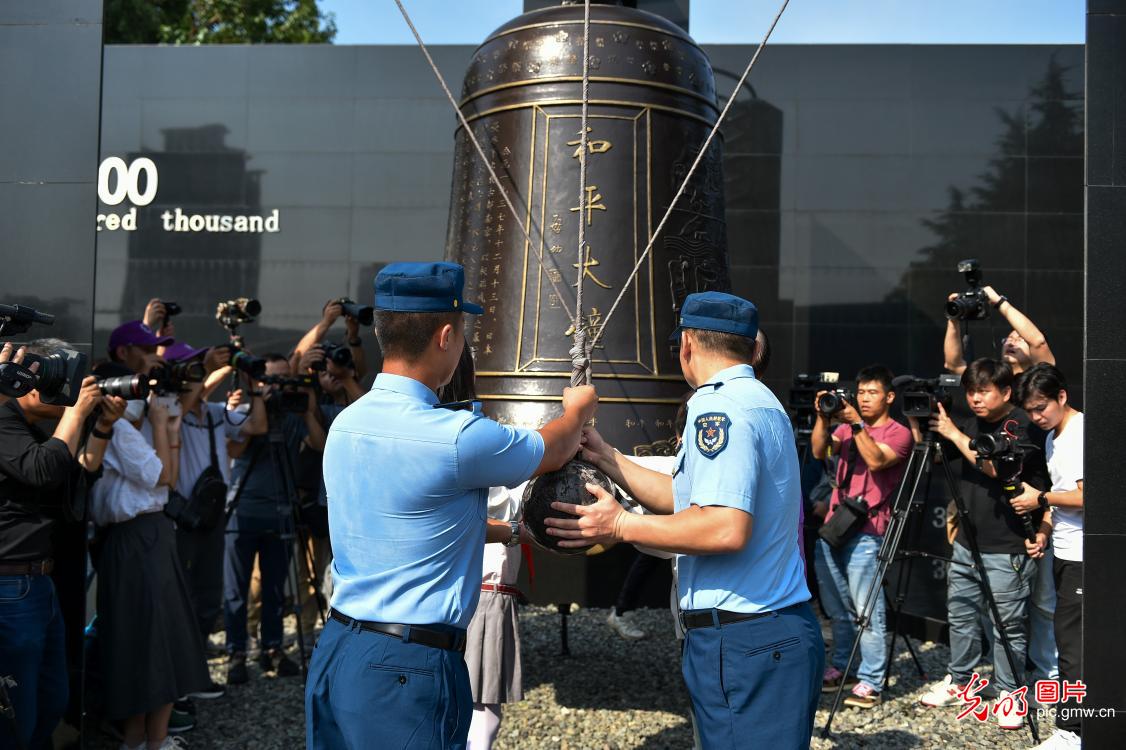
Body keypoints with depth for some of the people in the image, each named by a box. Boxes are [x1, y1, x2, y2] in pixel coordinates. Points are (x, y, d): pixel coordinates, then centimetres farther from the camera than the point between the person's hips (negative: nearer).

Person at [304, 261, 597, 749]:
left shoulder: (344, 425, 4)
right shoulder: (456, 436, -20)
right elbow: (554, 450, 0)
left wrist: (510, 532, 28)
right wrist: (578, 408, 22)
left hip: (335, 649, 8)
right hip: (408, 668, -8)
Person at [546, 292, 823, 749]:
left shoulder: (720, 407, -15)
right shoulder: (759, 401, 16)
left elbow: (726, 527, -26)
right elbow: (690, 497, 20)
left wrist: (622, 526, -16)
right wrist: (605, 458, 21)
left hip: (743, 641, -10)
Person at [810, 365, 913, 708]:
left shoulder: (898, 433, 0)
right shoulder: (847, 427, 17)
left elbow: (876, 460, -18)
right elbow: (819, 451, 3)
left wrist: (857, 424, -22)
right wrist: (823, 418, -10)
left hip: (864, 532, -6)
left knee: (868, 611, -7)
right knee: (837, 608, 14)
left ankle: (871, 682, -1)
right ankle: (841, 666, 26)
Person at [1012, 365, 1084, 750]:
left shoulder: (1080, 432, -15)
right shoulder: (1052, 438, 14)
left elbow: (1085, 497, -21)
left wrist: (1040, 499, -10)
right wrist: (1044, 532, 9)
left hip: (1082, 557, -9)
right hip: (1064, 554, 9)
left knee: (1072, 643, -6)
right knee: (1068, 640, 12)